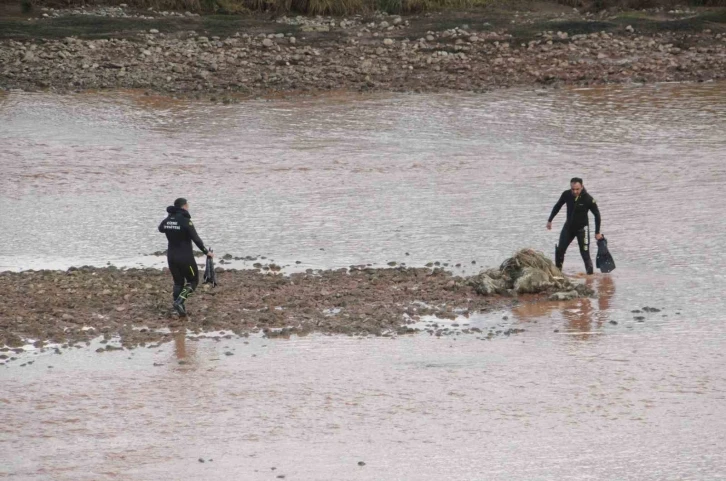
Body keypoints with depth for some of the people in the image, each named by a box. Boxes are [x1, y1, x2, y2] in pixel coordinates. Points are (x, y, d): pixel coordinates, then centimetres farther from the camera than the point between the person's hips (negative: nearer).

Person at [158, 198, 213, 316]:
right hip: (185, 257, -6)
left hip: (171, 256, 6)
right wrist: (206, 252, -7)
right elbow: (196, 239, -17)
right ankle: (179, 301, -10)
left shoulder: (167, 220, 2)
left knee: (178, 282, 18)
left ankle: (179, 308, 14)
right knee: (193, 281, 10)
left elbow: (160, 229, 26)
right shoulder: (186, 221, -17)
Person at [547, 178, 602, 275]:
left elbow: (597, 215, -9)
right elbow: (557, 206, 9)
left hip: (582, 228, -4)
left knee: (585, 254, -9)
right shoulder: (566, 195, -11)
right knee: (559, 250, 1)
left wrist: (597, 233, -7)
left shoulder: (588, 199, -20)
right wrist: (550, 220, 13)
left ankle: (590, 274, -1)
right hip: (569, 227, 4)